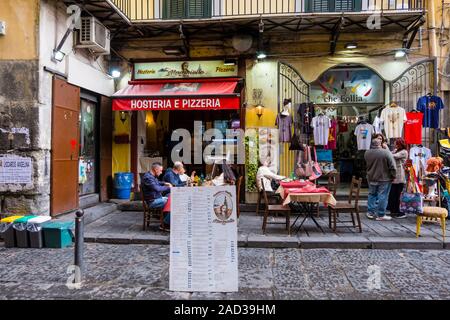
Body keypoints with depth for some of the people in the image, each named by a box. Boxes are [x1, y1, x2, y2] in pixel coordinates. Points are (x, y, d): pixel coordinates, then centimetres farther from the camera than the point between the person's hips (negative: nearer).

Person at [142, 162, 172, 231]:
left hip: (158, 198, 11)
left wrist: (164, 183, 15)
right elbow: (157, 188, -29)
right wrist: (168, 187, -17)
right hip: (152, 201, -11)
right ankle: (165, 225, -12)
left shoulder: (153, 176, 13)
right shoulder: (148, 177, -20)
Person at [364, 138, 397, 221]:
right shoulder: (386, 152, -16)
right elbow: (392, 166, -13)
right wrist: (393, 176, -4)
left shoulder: (367, 153, -2)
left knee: (372, 195, 16)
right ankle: (381, 215, 7)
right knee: (382, 197, 2)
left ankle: (370, 212, 20)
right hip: (384, 178, -5)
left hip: (371, 178, 5)